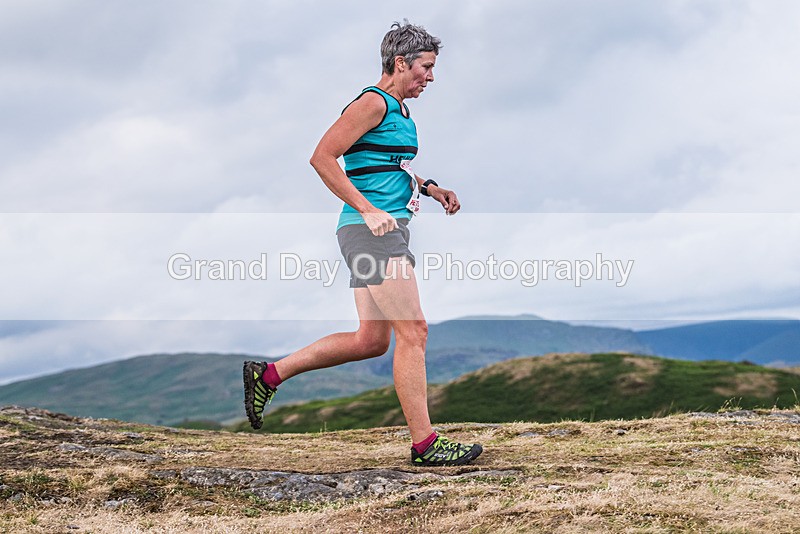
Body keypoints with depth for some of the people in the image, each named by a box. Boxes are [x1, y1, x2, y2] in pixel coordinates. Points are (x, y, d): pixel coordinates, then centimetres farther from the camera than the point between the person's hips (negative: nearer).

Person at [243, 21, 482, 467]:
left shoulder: (401, 111, 20)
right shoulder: (374, 103, -10)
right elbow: (322, 157, -16)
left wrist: (432, 189, 19)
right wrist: (369, 211, -20)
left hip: (388, 231, 10)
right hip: (372, 231, -10)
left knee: (371, 340, 10)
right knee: (412, 331, -10)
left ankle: (268, 375, 18)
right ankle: (425, 443, -5)